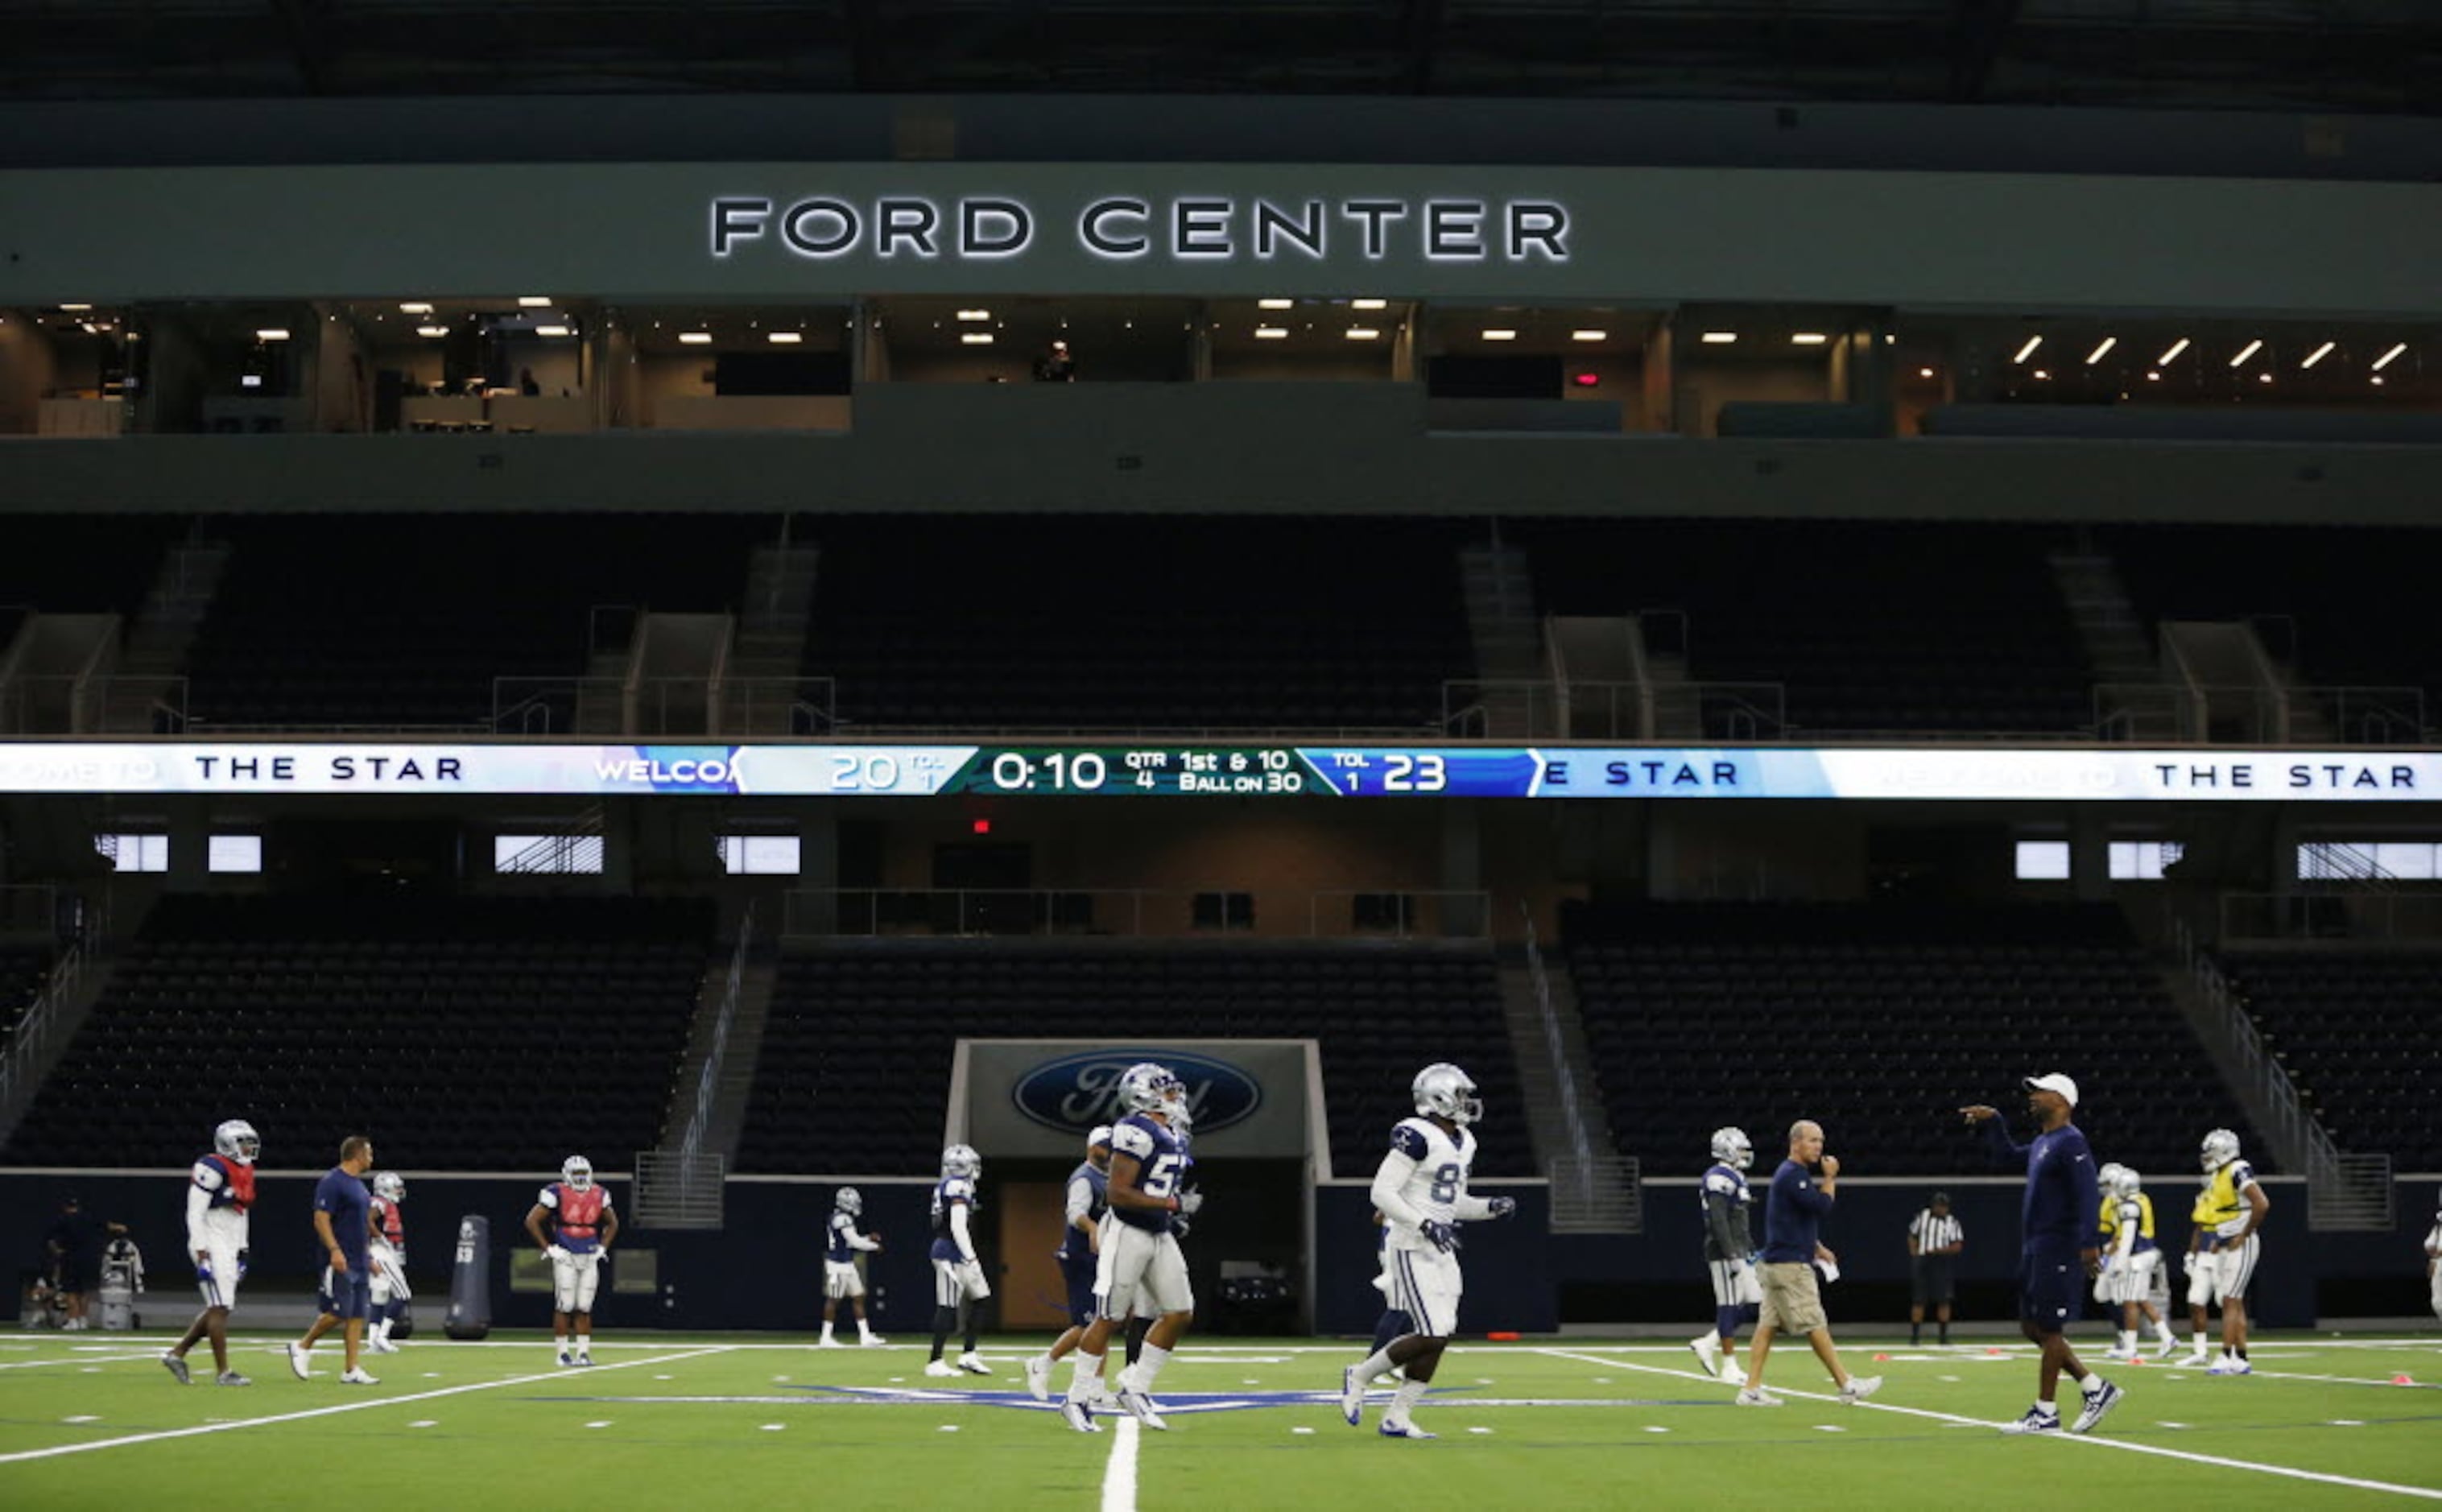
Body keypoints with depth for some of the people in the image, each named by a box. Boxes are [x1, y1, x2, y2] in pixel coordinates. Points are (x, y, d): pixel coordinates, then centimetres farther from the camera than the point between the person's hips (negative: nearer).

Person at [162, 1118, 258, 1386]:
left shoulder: (245, 1172, 15)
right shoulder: (213, 1169, -13)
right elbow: (195, 1213, -16)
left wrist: (241, 1252, 20)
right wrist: (202, 1253, -20)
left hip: (229, 1248, 9)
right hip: (212, 1245, -9)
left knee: (217, 1309, 10)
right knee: (220, 1308, -7)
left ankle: (176, 1353, 19)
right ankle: (222, 1372, -4)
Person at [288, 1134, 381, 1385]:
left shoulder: (358, 1184, 18)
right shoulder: (332, 1182, -12)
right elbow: (321, 1219, -17)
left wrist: (369, 1256, 24)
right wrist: (334, 1250, -26)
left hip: (360, 1263, 9)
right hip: (341, 1262, -9)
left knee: (358, 1316, 5)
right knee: (338, 1313, -9)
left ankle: (352, 1370, 6)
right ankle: (302, 1347, 11)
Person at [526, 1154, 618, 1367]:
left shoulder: (599, 1195, 8)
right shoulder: (557, 1194, -8)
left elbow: (612, 1223, 24)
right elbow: (531, 1221, -6)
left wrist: (603, 1247, 11)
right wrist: (548, 1248, -8)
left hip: (589, 1258, 4)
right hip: (566, 1258, -4)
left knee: (585, 1307, 4)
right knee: (565, 1306, -5)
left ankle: (583, 1352, 8)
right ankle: (561, 1352, 2)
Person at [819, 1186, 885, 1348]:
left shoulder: (844, 1218, 12)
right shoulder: (842, 1219, -18)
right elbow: (855, 1242, -18)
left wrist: (868, 1238, 10)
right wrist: (874, 1246, -5)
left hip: (847, 1264, 10)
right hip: (838, 1265, -10)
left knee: (858, 1297, 9)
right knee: (833, 1300, -2)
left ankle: (865, 1336, 11)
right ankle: (825, 1338, 4)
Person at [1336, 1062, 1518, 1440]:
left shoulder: (1463, 1142, 14)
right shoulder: (1417, 1137, -15)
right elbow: (1382, 1193, -18)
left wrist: (1492, 1207, 7)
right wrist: (1426, 1225, -24)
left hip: (1442, 1251, 9)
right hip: (1412, 1249, -9)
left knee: (1439, 1338, 3)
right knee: (1432, 1335, -13)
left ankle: (1397, 1418, 10)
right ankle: (1359, 1376, 6)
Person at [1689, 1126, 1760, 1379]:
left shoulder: (1736, 1178, 18)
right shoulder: (1719, 1179, -14)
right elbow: (1718, 1222, -21)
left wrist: (1751, 1251, 23)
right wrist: (1733, 1256, -23)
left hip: (1739, 1252, 10)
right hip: (1725, 1253, -10)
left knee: (1754, 1304, 7)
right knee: (1729, 1306, -6)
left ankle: (1707, 1343, 11)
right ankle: (1729, 1364, -1)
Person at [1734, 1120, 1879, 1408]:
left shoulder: (1793, 1174, 19)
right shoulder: (1794, 1174, -14)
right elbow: (1822, 1208, -20)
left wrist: (1817, 1247, 19)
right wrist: (1830, 1178, -8)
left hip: (1776, 1262, 10)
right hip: (1790, 1264, -10)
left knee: (1768, 1324, 5)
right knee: (1815, 1325, -5)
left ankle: (1751, 1389, 3)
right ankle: (1847, 1385, -2)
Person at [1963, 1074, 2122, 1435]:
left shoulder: (2070, 1143, -13)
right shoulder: (2041, 1142, 16)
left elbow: (2086, 1194, -22)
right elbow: (2006, 1155, 34)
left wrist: (2088, 1243, -30)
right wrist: (1992, 1122, 23)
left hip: (2057, 1249, -10)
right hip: (2035, 1248, 10)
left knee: (2048, 1329, -4)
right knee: (2031, 1327, 11)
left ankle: (2045, 1414, 4)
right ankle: (2096, 1389, 17)